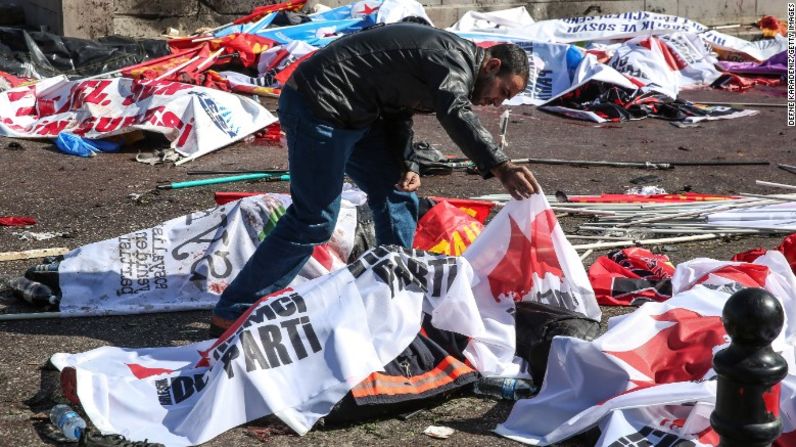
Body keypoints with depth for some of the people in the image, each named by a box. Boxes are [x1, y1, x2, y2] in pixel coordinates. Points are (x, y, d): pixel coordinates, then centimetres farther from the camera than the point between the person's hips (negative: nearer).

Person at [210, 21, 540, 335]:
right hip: (318, 105, -11)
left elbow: (398, 114, 14)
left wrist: (406, 165, -2)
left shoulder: (446, 68, 15)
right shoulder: (453, 59, -16)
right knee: (315, 219, -10)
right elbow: (457, 117, -35)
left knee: (398, 197, 9)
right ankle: (232, 314, -2)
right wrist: (500, 167, -47)